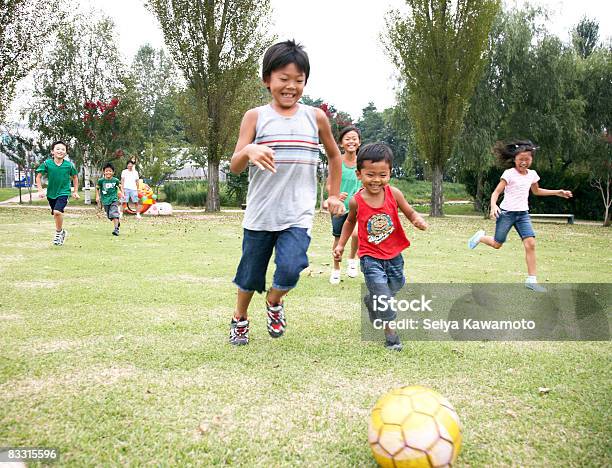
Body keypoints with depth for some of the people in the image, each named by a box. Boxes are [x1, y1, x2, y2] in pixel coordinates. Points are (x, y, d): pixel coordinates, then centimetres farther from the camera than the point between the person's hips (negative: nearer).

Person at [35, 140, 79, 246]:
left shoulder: (69, 165, -9)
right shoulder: (47, 163, -9)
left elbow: (75, 177, 8)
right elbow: (38, 176, 0)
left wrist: (75, 192, 8)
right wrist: (40, 190, -7)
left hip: (63, 192, -3)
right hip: (51, 193, 3)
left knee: (57, 211, -23)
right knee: (55, 214, 14)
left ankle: (59, 232, -3)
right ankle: (62, 232, 36)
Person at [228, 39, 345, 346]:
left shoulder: (316, 117, 2)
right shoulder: (256, 116, -2)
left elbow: (334, 155, 19)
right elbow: (235, 167, -9)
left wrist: (334, 195, 16)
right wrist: (249, 151, -30)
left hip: (298, 216, 0)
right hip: (259, 214, 0)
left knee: (290, 269, -19)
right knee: (250, 276, 12)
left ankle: (274, 303, 16)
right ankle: (240, 319, 41)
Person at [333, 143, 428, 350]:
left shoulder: (394, 194, -13)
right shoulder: (356, 201, -13)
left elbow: (410, 212, -3)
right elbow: (350, 221, 8)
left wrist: (418, 220, -25)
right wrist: (341, 244, 6)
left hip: (394, 255, 3)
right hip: (370, 257, -3)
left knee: (395, 286, 22)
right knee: (383, 295, -12)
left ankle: (371, 301, 52)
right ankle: (390, 333, 4)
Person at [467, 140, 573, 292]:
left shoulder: (532, 174, 7)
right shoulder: (509, 174, -11)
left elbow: (536, 191, 26)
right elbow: (496, 192, -12)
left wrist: (558, 192, 21)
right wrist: (493, 205, -31)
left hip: (523, 214, 4)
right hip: (506, 212, -4)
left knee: (530, 244, -12)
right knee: (497, 244, 6)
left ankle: (531, 280, -9)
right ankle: (480, 237, 40)